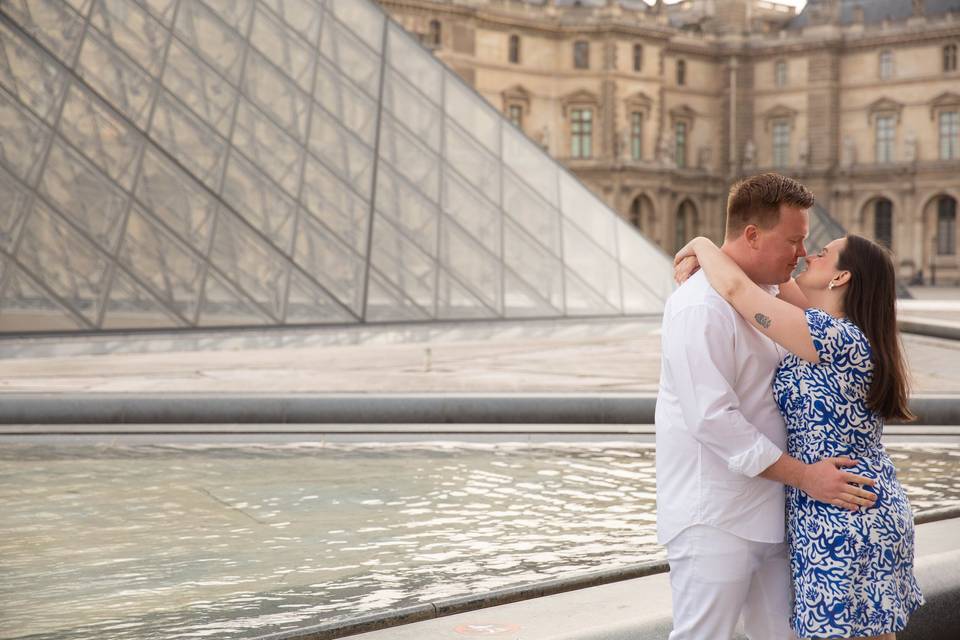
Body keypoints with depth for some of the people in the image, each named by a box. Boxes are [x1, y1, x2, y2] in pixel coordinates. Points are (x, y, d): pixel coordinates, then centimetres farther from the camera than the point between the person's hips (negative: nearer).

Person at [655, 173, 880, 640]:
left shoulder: (766, 295, 12)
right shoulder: (701, 308, -19)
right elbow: (713, 420, -25)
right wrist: (804, 475, -21)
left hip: (766, 511, 9)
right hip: (714, 522, -9)